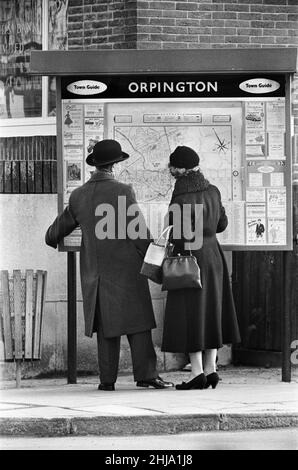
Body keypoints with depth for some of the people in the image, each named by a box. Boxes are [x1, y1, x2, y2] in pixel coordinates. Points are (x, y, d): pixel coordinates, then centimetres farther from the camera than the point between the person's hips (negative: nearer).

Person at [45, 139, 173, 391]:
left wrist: (52, 239, 41)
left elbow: (62, 225, 19)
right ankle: (146, 373, -6)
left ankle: (108, 378, 5)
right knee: (137, 322, -1)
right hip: (126, 268, -4)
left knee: (106, 325, 8)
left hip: (95, 271, 4)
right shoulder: (123, 191, -11)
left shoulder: (79, 196, 4)